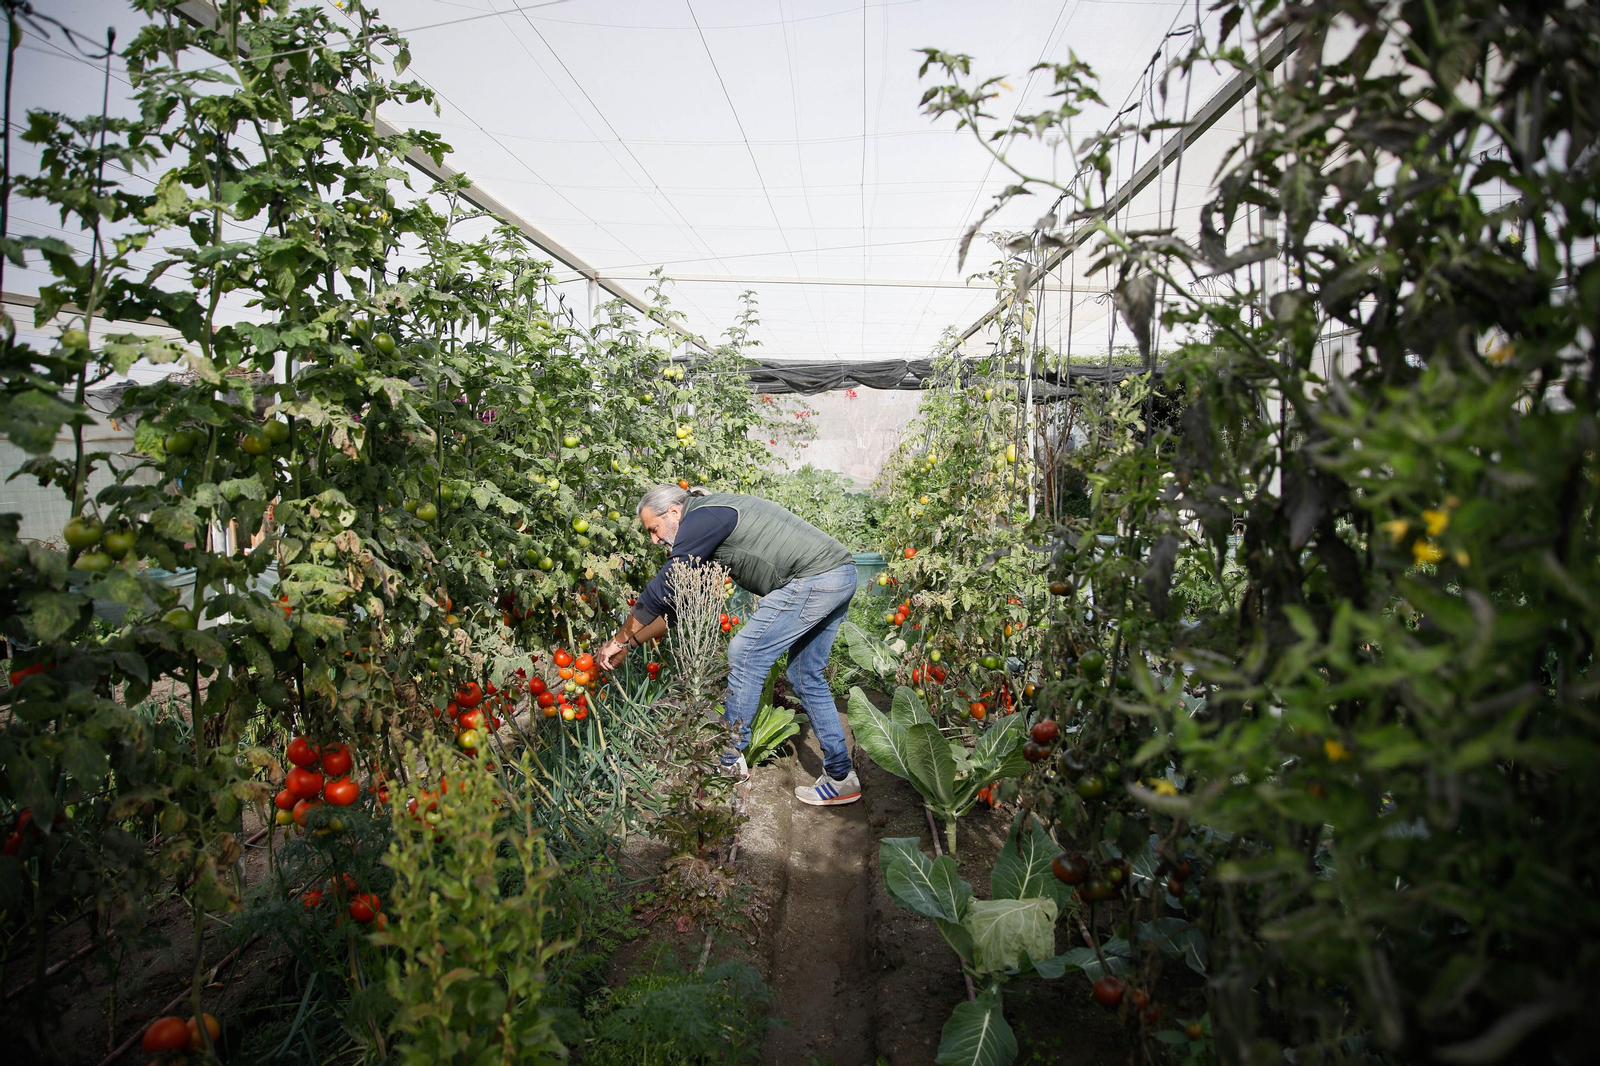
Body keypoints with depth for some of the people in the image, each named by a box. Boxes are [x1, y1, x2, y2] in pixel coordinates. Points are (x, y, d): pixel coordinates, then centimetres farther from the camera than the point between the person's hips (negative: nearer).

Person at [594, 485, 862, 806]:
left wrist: (620, 640, 2)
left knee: (745, 653, -3)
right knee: (806, 676, 16)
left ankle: (729, 760, 9)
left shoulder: (701, 518, -9)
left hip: (814, 578, -10)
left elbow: (662, 590, -9)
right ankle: (841, 775, 20)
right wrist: (632, 642, 24)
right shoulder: (713, 518, 22)